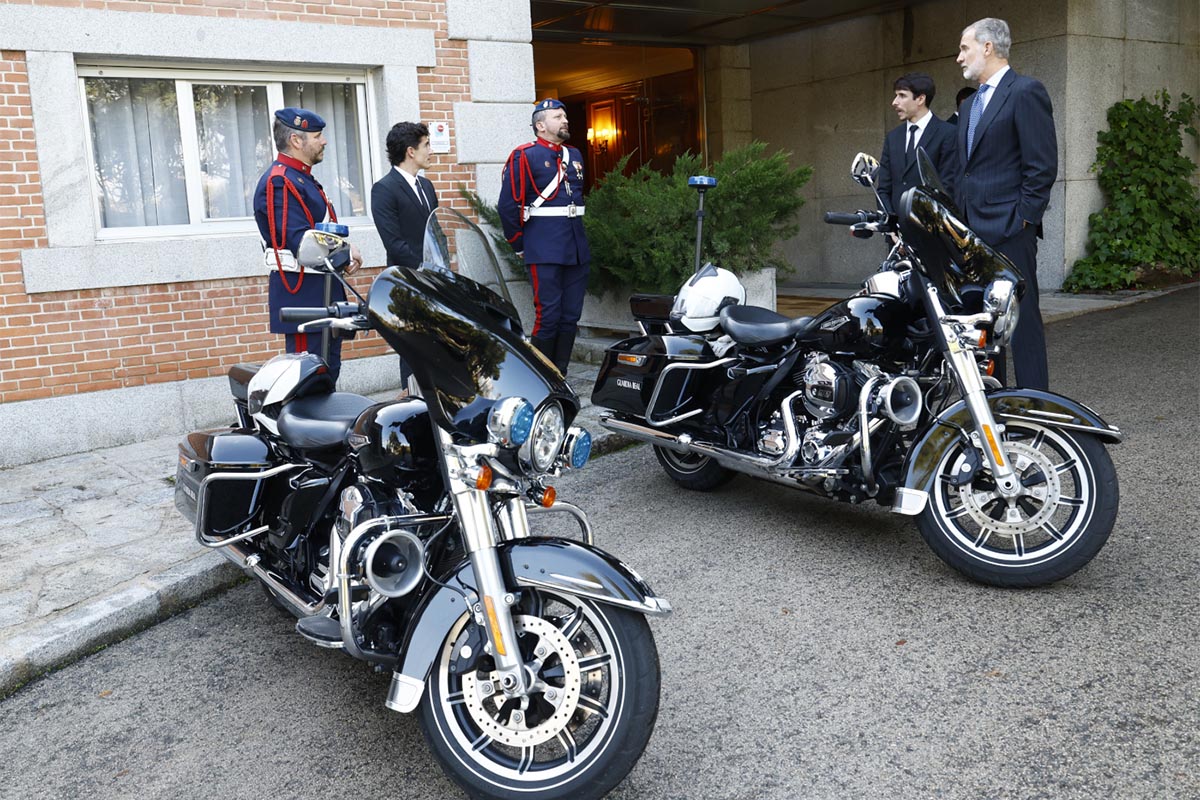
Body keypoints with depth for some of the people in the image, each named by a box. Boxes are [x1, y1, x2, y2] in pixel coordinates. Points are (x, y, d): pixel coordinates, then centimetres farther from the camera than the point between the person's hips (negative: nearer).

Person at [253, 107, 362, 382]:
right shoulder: (279, 183, -16)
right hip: (302, 295, -10)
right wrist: (347, 253, -10)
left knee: (329, 370, 17)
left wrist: (345, 251, 1)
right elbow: (303, 245, -24)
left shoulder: (303, 179, 17)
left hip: (324, 292, 10)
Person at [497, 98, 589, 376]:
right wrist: (519, 245, -2)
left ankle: (561, 376, 18)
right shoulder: (524, 157, -6)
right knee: (548, 317, -6)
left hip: (576, 248, 7)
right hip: (545, 252, -7)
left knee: (571, 316, 8)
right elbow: (508, 206, -7)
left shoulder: (574, 156, 16)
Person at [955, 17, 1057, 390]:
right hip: (974, 229, 9)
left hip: (1009, 229, -9)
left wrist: (1023, 219, -15)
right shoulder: (970, 104, 21)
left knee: (1021, 317, -6)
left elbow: (1043, 165, -12)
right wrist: (961, 221, 14)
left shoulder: (1026, 91, -6)